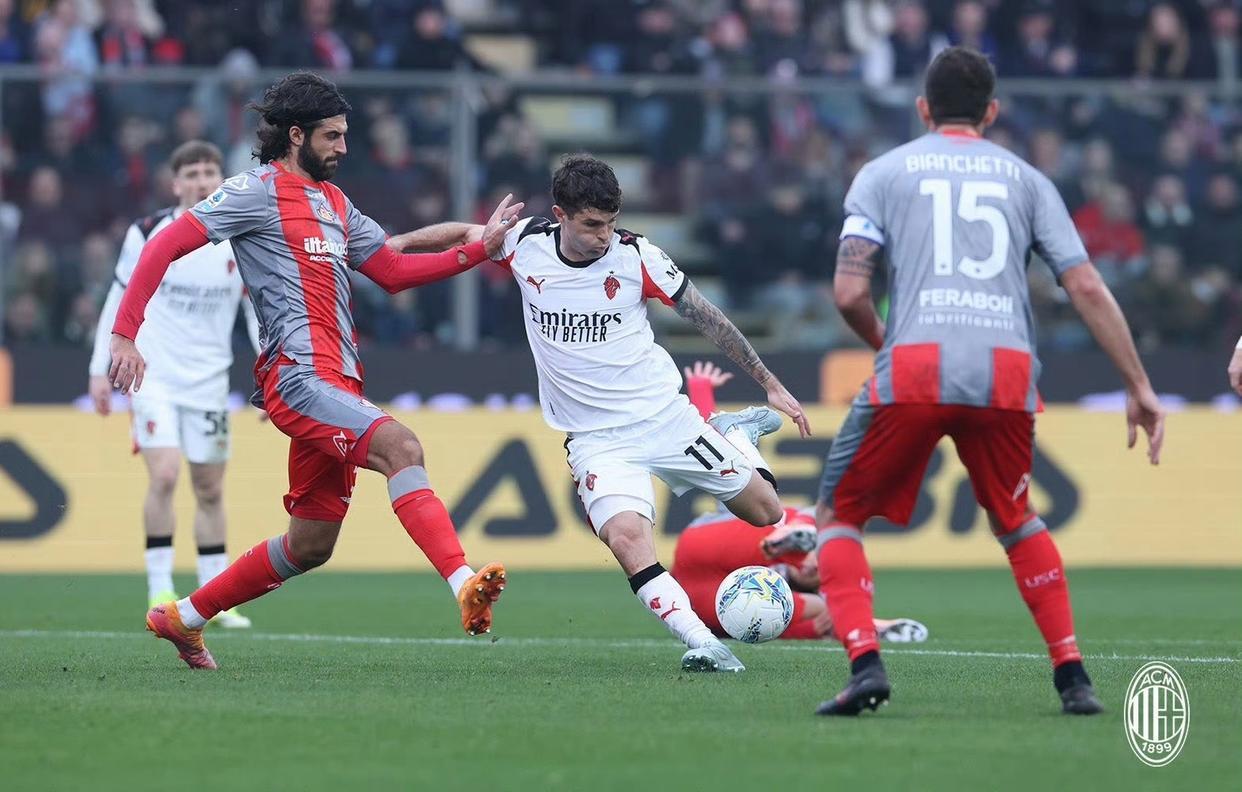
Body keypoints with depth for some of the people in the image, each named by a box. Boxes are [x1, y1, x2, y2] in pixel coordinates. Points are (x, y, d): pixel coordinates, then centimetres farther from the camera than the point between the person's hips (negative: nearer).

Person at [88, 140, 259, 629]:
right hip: (153, 374, -3)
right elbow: (118, 300, 3)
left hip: (208, 382, 3)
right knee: (164, 476, -17)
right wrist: (100, 369, 1)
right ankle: (159, 592, -10)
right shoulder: (148, 234, -6)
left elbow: (259, 312, 6)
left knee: (210, 490, 7)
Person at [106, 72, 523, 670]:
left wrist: (480, 249, 15)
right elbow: (165, 246, -6)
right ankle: (465, 587, -45)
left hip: (337, 383, 9)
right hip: (296, 375, -9)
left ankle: (183, 618, 25)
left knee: (311, 544, 11)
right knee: (400, 446, -30)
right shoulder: (257, 192, -2)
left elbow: (393, 272, 26)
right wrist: (125, 334, -15)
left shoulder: (334, 201, 23)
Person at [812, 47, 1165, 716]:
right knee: (1014, 519, 28)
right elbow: (1087, 289, 12)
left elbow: (850, 294, 4)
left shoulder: (883, 172, 16)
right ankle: (1073, 677, 18)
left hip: (915, 367, -2)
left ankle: (864, 663, -8)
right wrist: (1139, 387, 15)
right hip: (1008, 375, 3)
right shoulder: (1024, 178, 21)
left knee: (837, 516, 14)